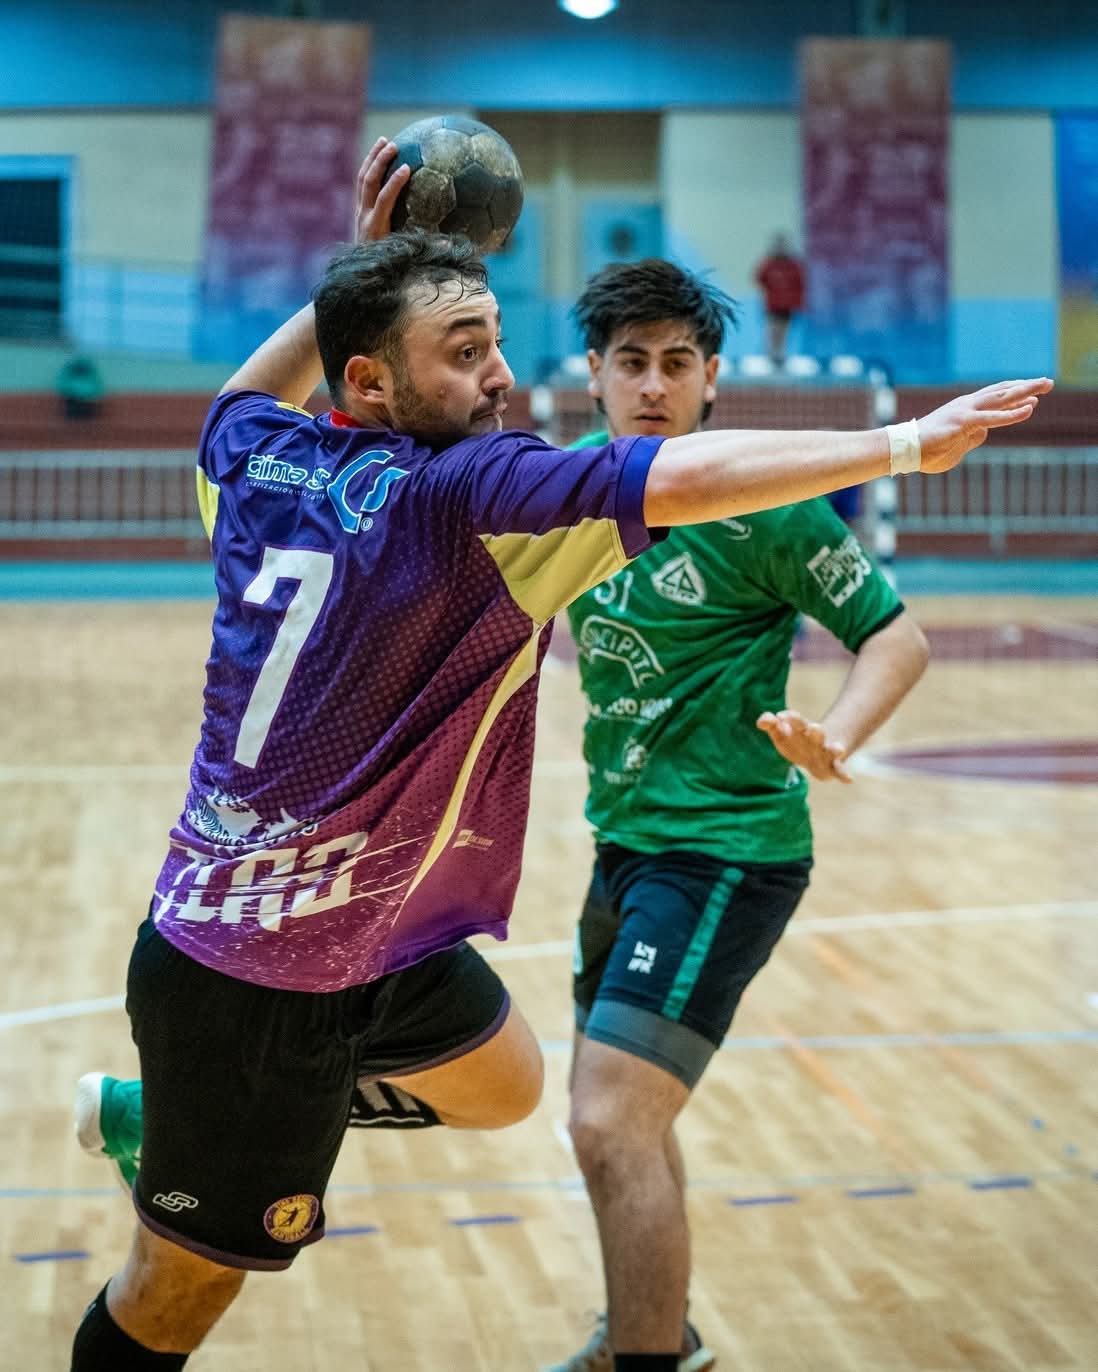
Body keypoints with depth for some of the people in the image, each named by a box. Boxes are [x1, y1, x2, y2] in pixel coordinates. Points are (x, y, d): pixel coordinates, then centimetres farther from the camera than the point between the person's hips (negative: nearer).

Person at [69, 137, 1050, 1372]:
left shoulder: (263, 457, -1)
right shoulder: (458, 494, -23)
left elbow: (248, 396, 25)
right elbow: (684, 478, -33)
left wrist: (350, 279, 19)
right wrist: (907, 442, -25)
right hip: (263, 987, -9)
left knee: (501, 1085, 27)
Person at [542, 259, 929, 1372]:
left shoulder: (755, 507, -16)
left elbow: (896, 634, -13)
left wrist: (831, 739, -30)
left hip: (724, 851, -8)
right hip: (626, 844, 8)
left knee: (613, 1126, -16)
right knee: (605, 1112, 21)